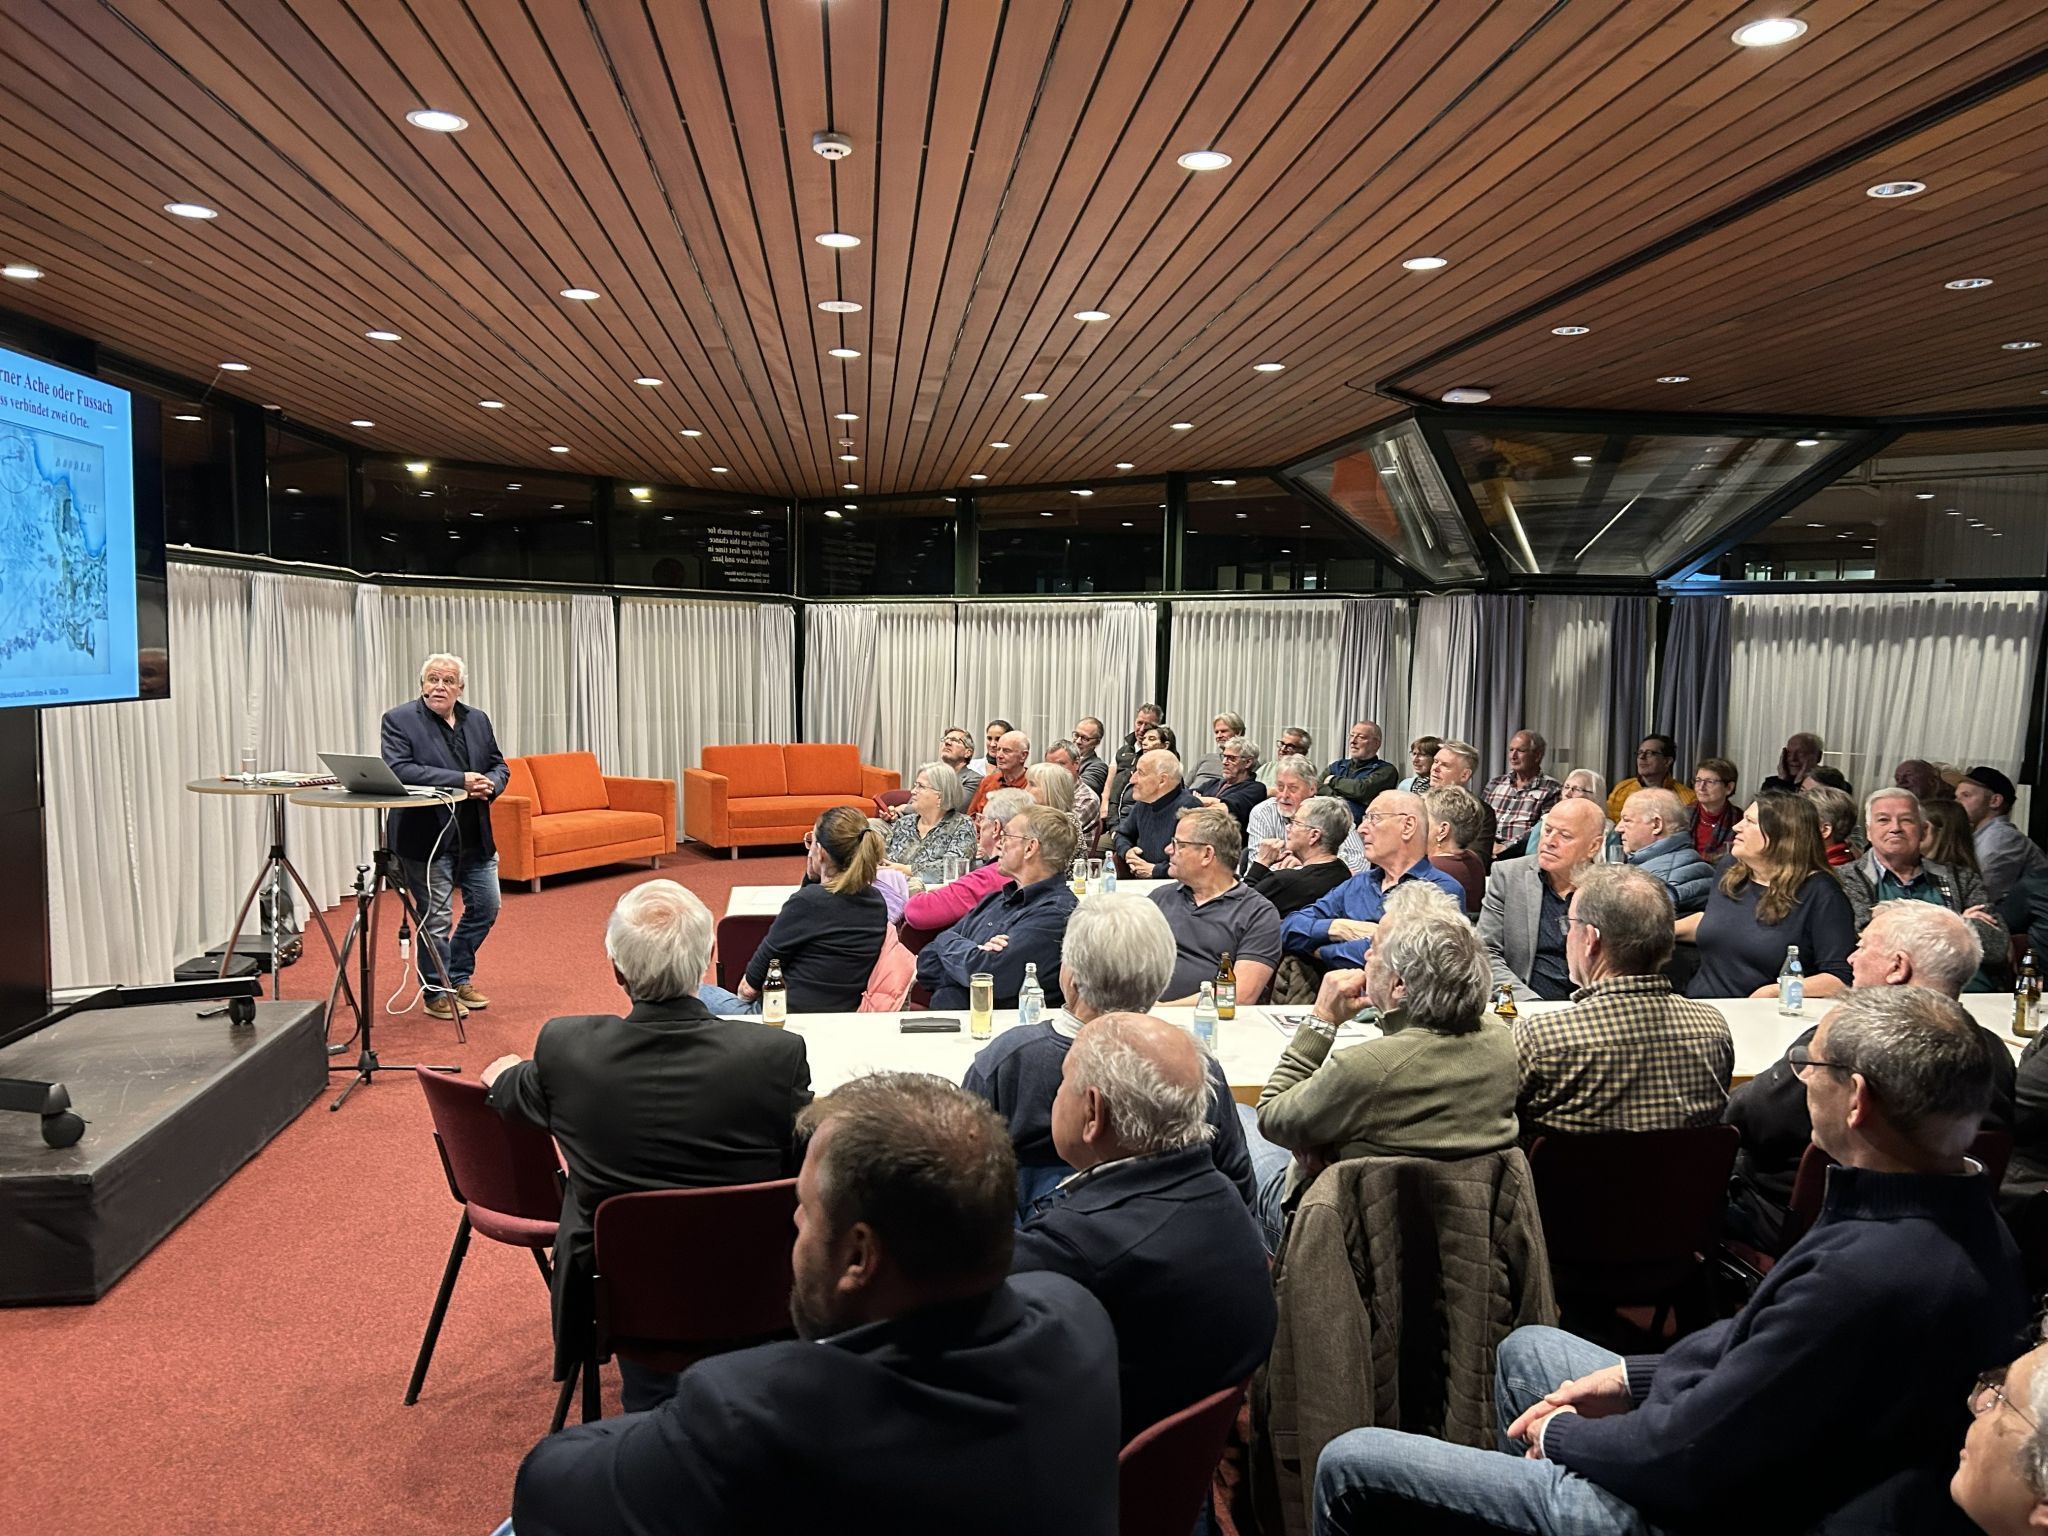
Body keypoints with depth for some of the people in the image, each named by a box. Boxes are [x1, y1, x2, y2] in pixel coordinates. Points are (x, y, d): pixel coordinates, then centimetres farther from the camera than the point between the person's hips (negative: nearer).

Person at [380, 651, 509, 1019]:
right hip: (427, 837, -6)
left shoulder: (478, 720, 10)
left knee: (486, 907, 12)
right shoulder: (398, 721, -7)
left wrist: (489, 785, -9)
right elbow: (399, 771, -20)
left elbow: (499, 766, 15)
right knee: (436, 918, 1)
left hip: (474, 837, 6)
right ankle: (436, 991, 18)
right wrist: (460, 781, -24)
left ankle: (459, 978, 29)